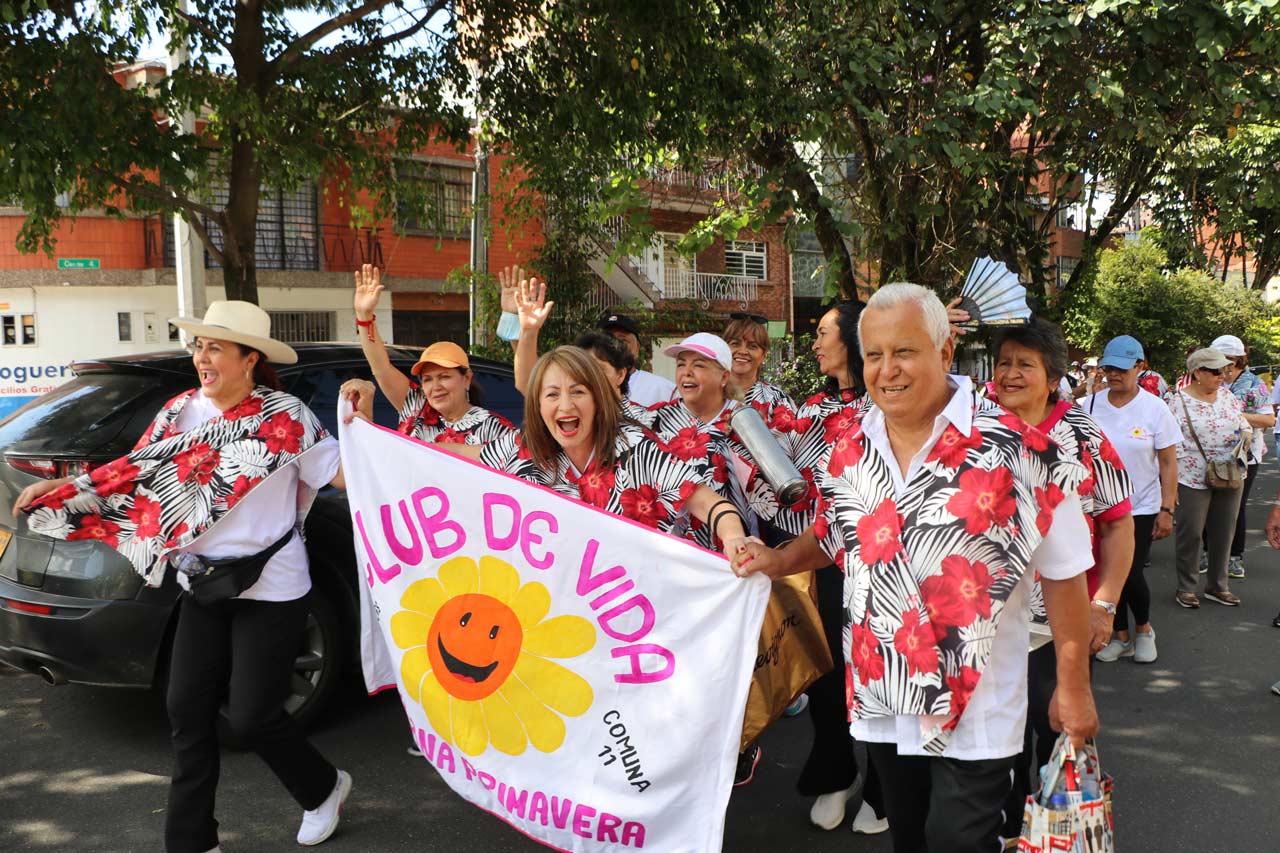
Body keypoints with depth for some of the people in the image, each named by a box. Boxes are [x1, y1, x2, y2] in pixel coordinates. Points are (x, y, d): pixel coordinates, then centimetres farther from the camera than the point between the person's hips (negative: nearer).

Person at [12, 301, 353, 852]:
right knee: (187, 709, 7)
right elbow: (134, 472, 8)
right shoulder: (181, 412, 2)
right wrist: (57, 488, 2)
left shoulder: (285, 416, -12)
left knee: (252, 717, -1)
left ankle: (323, 789, 28)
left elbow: (348, 475, -12)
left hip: (271, 589, -5)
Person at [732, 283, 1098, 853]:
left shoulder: (1017, 450, -16)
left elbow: (1062, 573, -9)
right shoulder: (849, 450, -1)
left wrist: (1073, 686, -6)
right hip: (880, 700, 5)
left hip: (976, 710, -5)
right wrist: (778, 561, -1)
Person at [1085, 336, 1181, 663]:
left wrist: (1167, 510, -8)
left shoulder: (1154, 408, -6)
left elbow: (1168, 464, -3)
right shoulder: (1090, 405, -1)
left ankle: (1144, 629, 24)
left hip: (1142, 507, -2)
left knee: (1131, 575, -5)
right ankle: (1121, 636, 27)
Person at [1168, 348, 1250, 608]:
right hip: (1192, 479, -5)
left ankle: (1217, 586, 26)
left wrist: (1244, 437, -8)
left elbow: (1245, 427, 16)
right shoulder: (1178, 401, -8)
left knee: (1224, 533, 12)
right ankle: (1186, 587, 17)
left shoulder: (1228, 397, 7)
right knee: (1190, 534, 3)